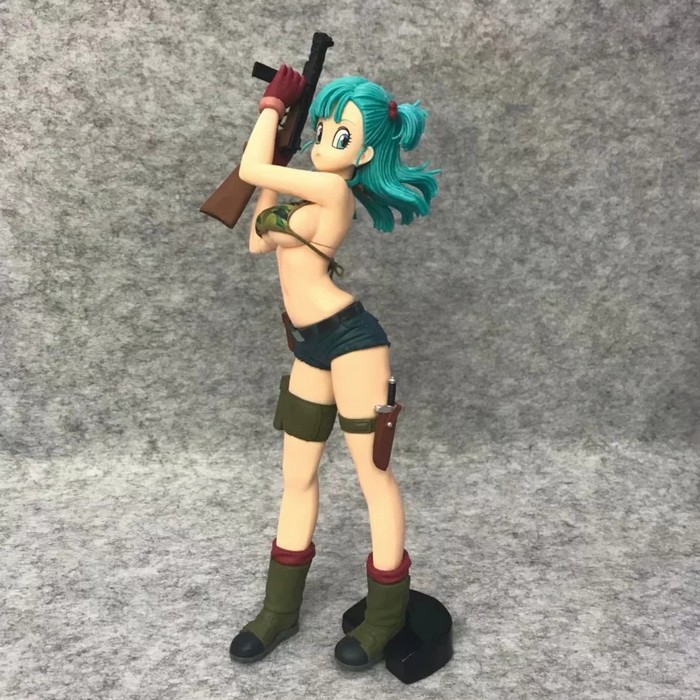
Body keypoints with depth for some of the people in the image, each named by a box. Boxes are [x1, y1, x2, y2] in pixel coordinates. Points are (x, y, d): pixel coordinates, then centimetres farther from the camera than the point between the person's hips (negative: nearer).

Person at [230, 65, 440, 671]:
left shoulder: (334, 190, -13)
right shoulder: (311, 191, 13)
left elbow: (250, 169, -12)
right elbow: (259, 241, 18)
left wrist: (274, 103, 2)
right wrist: (274, 178, 15)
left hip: (349, 338, -9)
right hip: (311, 347, 9)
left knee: (373, 473, 3)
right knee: (297, 476, 14)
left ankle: (387, 615, 20)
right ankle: (280, 610, 29)